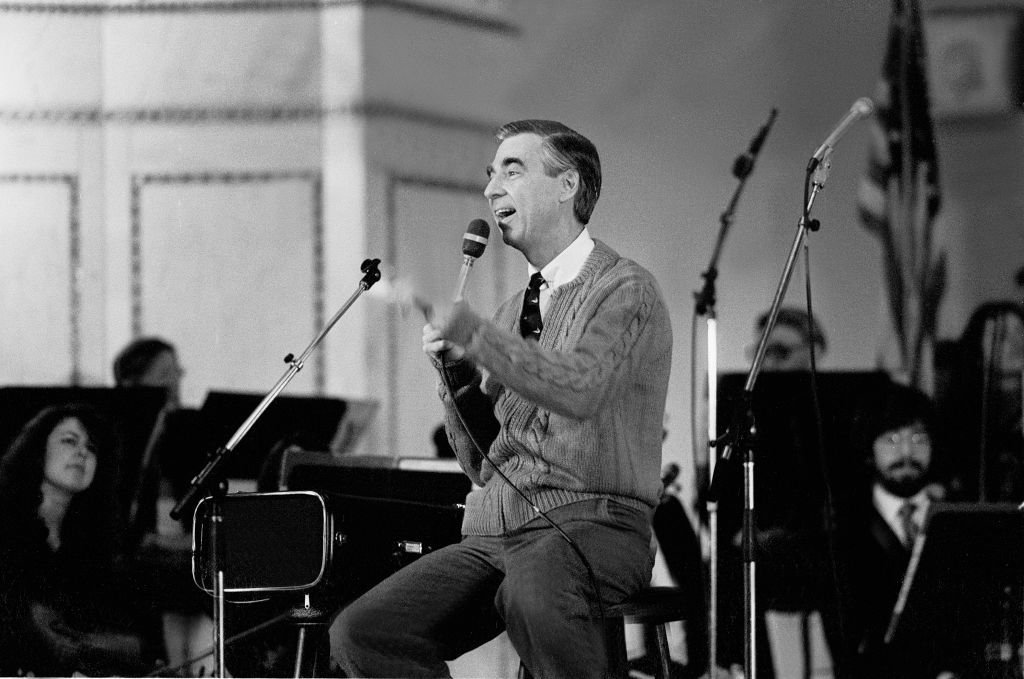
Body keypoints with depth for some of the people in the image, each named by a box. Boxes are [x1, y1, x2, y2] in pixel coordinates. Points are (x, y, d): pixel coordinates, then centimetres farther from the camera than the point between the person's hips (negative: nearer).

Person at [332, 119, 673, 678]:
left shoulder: (624, 289, 0)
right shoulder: (514, 312, 22)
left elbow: (581, 391, -22)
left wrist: (479, 338, -28)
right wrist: (457, 374, 4)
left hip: (590, 525, -7)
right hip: (494, 530, 7)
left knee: (532, 592, -41)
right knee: (363, 633, -14)